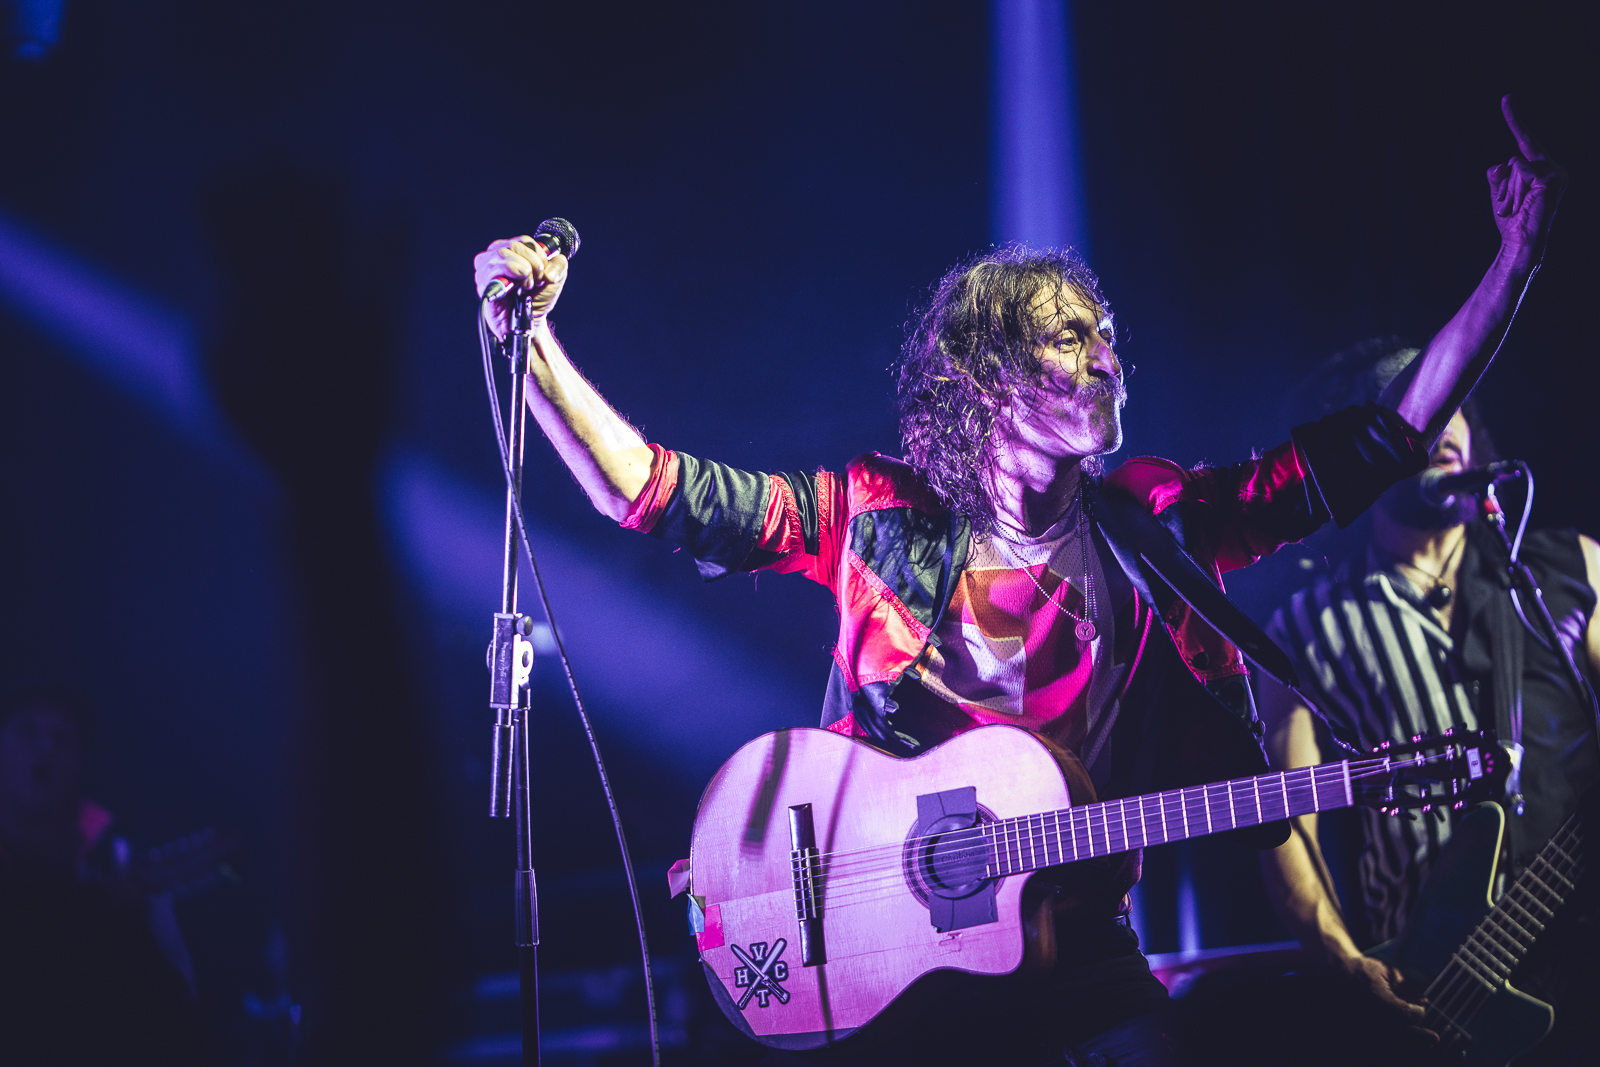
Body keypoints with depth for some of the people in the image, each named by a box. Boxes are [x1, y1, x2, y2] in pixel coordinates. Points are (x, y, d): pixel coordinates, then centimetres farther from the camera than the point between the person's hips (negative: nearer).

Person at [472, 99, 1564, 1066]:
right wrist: (530, 339, -15)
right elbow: (654, 491, -4)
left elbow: (1387, 440, 3)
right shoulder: (880, 516, 1)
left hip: (1079, 950, 2)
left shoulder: (1155, 524, 5)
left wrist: (1516, 260, -2)